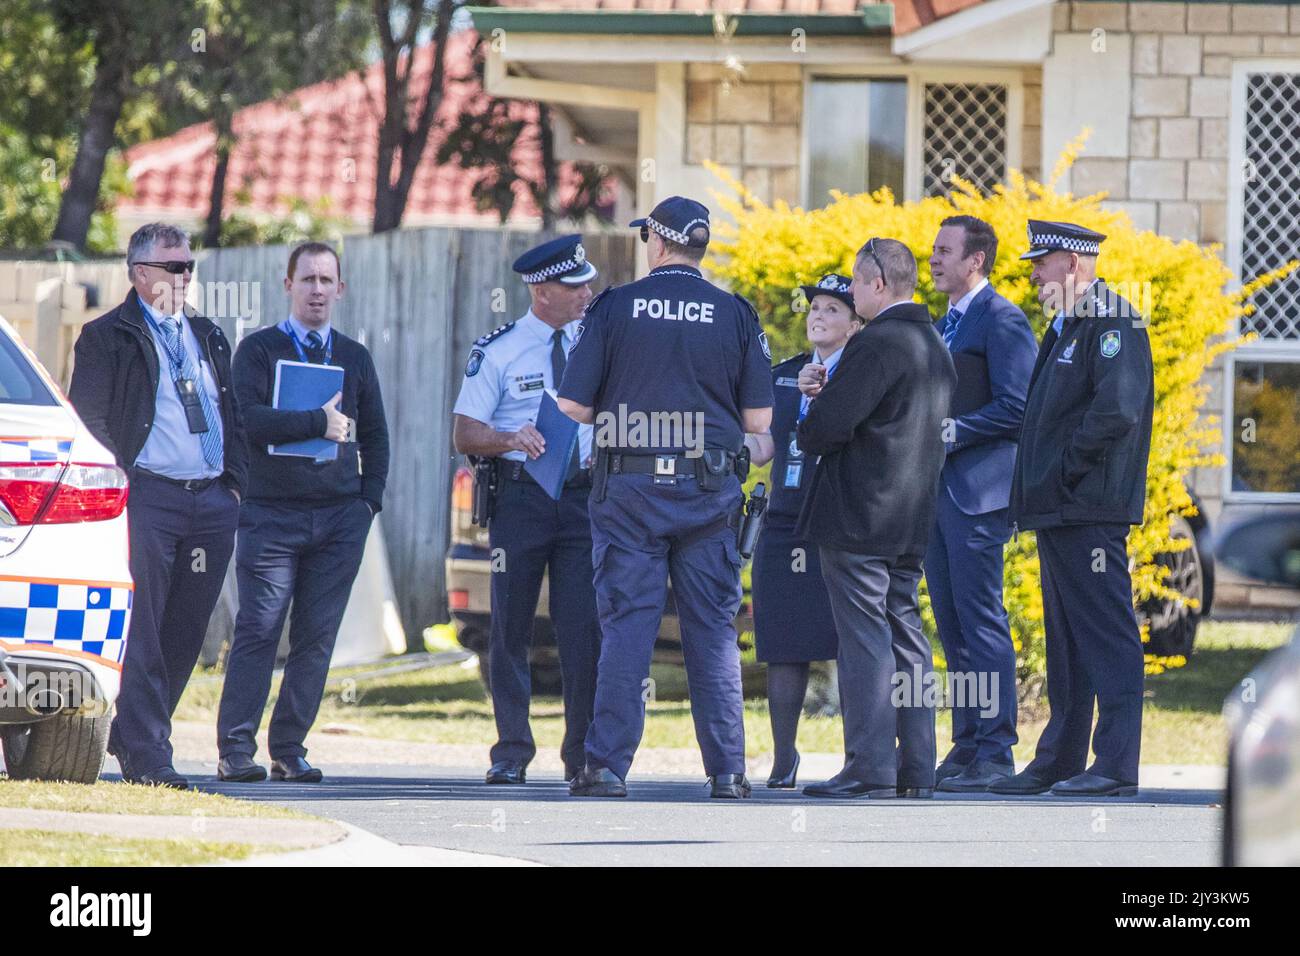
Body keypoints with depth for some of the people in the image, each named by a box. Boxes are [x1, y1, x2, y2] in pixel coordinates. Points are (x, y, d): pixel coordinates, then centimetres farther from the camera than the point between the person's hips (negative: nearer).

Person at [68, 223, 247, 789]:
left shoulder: (208, 338, 20)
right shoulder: (106, 338, 1)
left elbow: (232, 416, 23)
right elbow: (90, 421, -3)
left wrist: (234, 481, 11)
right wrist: (121, 484, -11)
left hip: (213, 502, 6)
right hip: (149, 496, -6)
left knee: (185, 632, 7)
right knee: (142, 632, -8)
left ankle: (134, 736, 19)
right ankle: (146, 755, -8)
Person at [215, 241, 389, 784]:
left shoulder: (354, 358, 17)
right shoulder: (259, 350, 4)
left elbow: (374, 433, 20)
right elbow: (250, 420, -11)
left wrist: (369, 497, 7)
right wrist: (319, 422, -13)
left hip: (340, 517, 4)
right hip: (272, 514, -4)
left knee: (317, 637, 1)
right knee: (258, 632, -7)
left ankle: (289, 749, 5)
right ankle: (236, 751, -6)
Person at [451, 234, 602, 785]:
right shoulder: (498, 351, 2)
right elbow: (466, 434, 0)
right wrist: (511, 439, -19)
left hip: (584, 494, 2)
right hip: (520, 496, -2)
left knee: (585, 630, -3)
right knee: (510, 627, 0)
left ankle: (583, 755, 4)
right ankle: (511, 753, 7)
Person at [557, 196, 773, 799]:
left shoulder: (614, 308, -3)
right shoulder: (736, 315, 1)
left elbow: (573, 407, -4)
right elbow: (759, 419, 0)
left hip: (630, 488, -1)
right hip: (709, 489, 1)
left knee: (626, 626, 1)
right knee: (712, 630, 6)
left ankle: (608, 766, -2)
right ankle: (727, 769, 4)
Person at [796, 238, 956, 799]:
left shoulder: (877, 343, -16)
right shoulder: (934, 348, 15)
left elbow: (831, 423, -21)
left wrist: (808, 435, 2)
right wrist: (825, 392, 6)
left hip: (858, 517, -9)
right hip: (911, 518, 9)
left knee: (864, 639, -8)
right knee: (904, 636, 11)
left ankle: (871, 768, -10)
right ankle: (915, 768, 11)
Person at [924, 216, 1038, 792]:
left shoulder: (1002, 321, -9)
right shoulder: (941, 327, 20)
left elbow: (1015, 408, -15)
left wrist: (951, 433, -17)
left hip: (979, 491, -9)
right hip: (937, 489, 9)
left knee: (982, 624, -9)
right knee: (951, 625, 9)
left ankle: (996, 752, -8)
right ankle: (966, 748, 13)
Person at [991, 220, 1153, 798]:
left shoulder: (1112, 323, -12)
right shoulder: (1067, 327, 20)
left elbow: (1117, 409, -23)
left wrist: (1068, 469, -15)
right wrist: (1037, 486, 13)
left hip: (1089, 511, -11)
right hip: (1057, 511, 11)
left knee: (1107, 638, -9)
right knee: (1065, 642, 14)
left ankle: (1117, 766, -9)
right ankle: (1059, 761, 19)